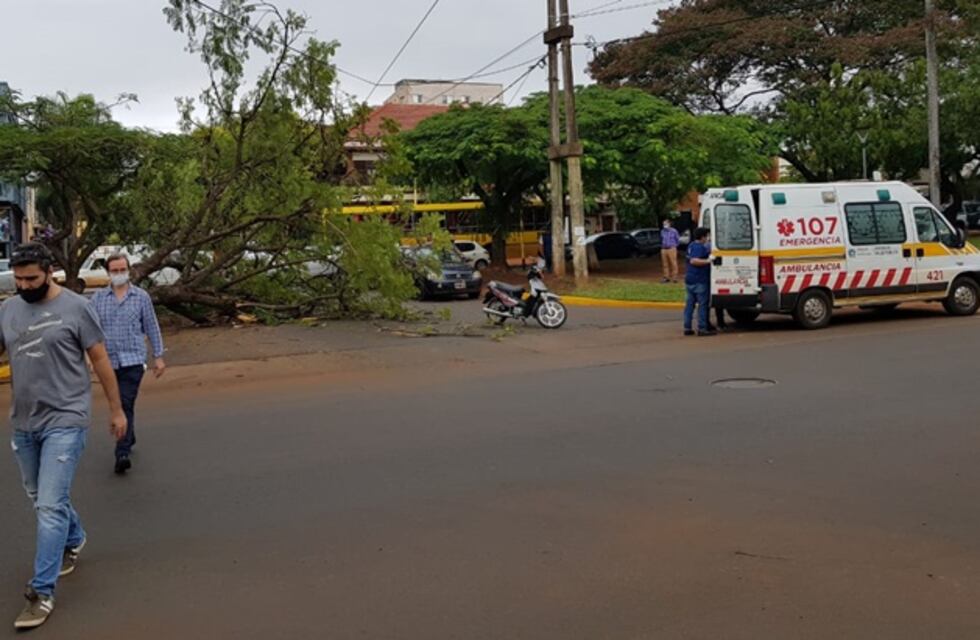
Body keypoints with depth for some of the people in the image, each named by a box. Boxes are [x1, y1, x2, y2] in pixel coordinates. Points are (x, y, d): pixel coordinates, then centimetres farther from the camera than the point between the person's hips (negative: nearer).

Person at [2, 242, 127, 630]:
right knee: (41, 497, 21)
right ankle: (74, 540, 49)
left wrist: (116, 409, 0)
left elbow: (100, 360, -4)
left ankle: (42, 593, -4)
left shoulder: (75, 307, -9)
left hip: (64, 421, -6)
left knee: (50, 506, -10)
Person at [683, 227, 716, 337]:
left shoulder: (692, 246, 15)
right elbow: (693, 261, -28)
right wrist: (707, 261, -31)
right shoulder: (700, 247, -15)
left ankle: (687, 328, 10)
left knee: (690, 303, 9)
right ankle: (702, 328, -4)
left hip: (690, 279, 9)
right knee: (702, 304, -4)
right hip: (700, 280, -9)